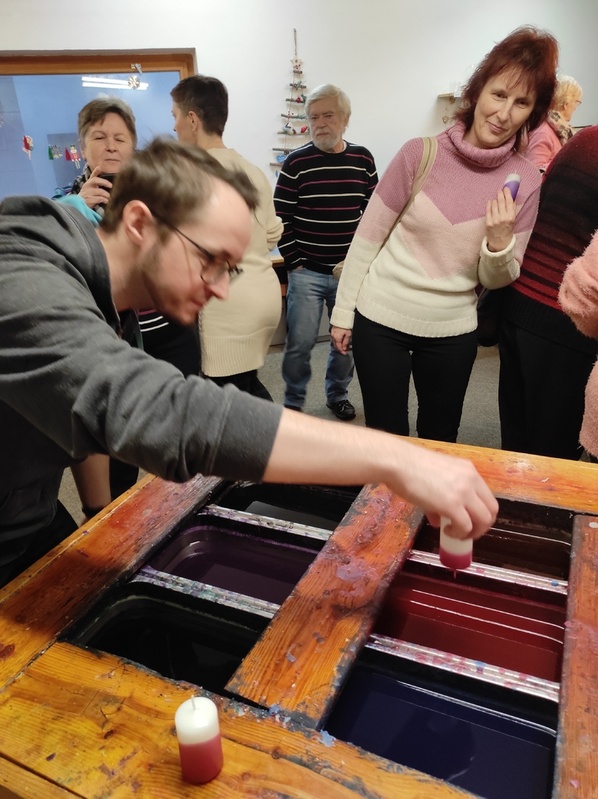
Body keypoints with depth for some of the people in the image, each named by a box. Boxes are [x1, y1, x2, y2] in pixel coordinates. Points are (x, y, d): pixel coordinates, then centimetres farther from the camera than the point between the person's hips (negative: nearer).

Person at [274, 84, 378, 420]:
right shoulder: (297, 162, -3)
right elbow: (281, 217, -2)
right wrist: (295, 262, -6)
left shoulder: (363, 159, 5)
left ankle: (338, 393, 34)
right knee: (300, 342, -2)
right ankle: (293, 402, 19)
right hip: (307, 272, -2)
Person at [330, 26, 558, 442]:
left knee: (440, 444, 18)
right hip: (380, 321, -2)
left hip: (453, 332, 2)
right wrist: (343, 310, -1)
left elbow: (496, 280, -1)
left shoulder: (526, 181, -5)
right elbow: (368, 236, -4)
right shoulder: (421, 153, -12)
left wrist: (500, 242, -22)